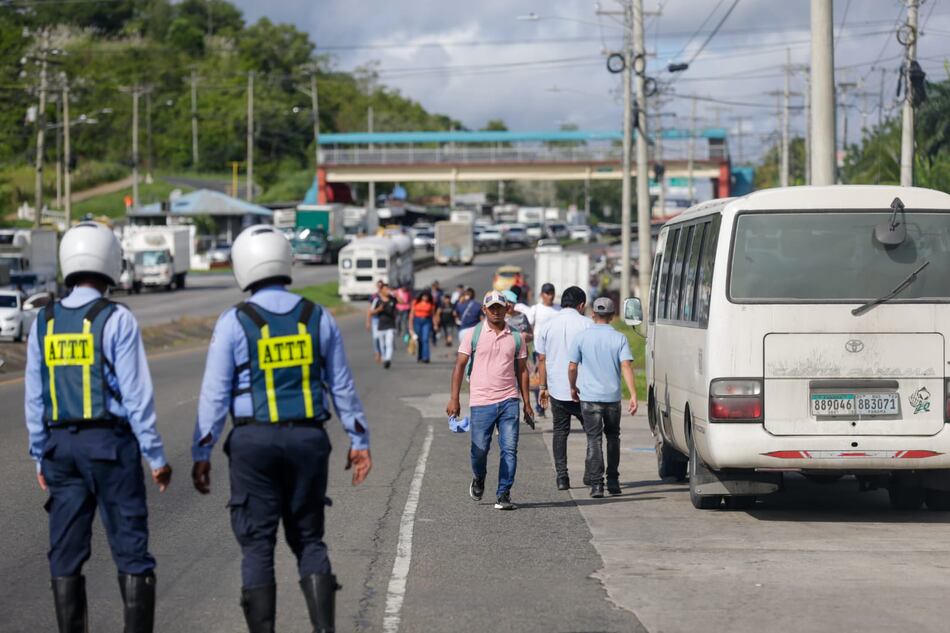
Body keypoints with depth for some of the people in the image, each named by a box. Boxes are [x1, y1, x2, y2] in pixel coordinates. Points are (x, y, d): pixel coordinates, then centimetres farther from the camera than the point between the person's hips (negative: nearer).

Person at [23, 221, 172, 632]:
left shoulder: (45, 322, 4)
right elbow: (136, 394, -12)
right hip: (111, 442, -4)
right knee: (131, 551, 1)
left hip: (61, 444, 4)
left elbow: (34, 397, 7)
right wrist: (156, 456, -6)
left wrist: (41, 456, 16)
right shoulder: (117, 320, -10)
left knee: (66, 552, 9)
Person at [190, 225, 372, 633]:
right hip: (308, 439, 3)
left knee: (257, 546, 5)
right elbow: (341, 386, 8)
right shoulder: (317, 318, 3)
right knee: (309, 540, 13)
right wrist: (359, 442, 16)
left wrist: (201, 454, 0)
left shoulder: (234, 322, -6)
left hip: (254, 443, -3)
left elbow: (215, 394, -6)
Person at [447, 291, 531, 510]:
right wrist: (454, 399, -4)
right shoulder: (473, 334, 1)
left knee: (509, 449, -6)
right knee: (480, 449, 1)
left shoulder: (515, 337, 8)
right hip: (481, 402, -1)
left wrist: (527, 402, 10)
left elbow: (522, 370, 13)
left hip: (509, 400, 2)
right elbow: (459, 366, 2)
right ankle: (478, 480, 31)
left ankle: (503, 495, 1)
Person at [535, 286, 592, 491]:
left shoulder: (548, 326, 5)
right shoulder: (586, 324, -5)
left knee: (560, 431, 10)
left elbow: (541, 358, 8)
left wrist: (543, 386, 15)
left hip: (556, 389, 2)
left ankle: (561, 476, 2)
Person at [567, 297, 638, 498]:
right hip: (613, 396, 1)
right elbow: (626, 366, -11)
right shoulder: (619, 338, -1)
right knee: (613, 437, 19)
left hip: (590, 396, -1)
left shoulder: (581, 337, -3)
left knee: (594, 440, 1)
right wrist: (633, 395, -15)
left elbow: (572, 367, -2)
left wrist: (573, 388, 16)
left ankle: (596, 484, -8)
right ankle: (613, 481, 18)